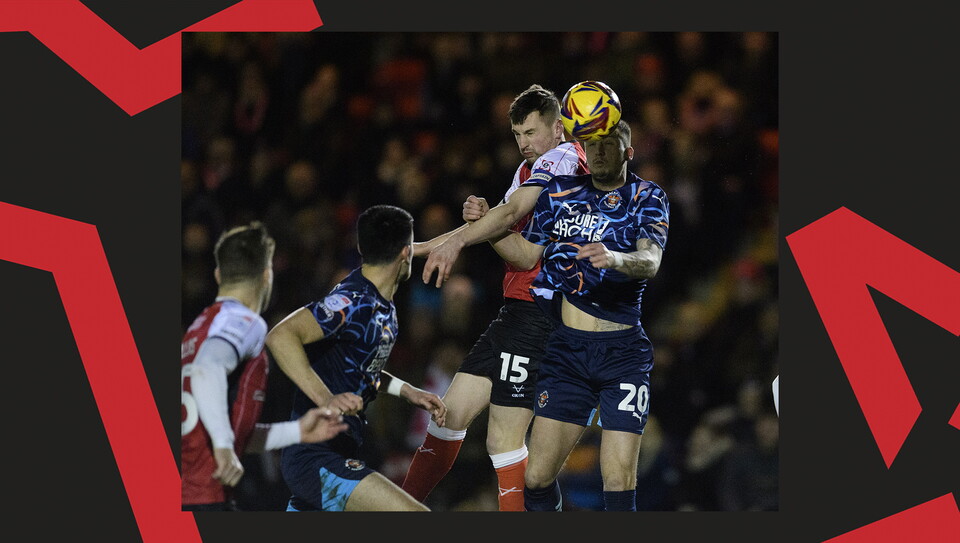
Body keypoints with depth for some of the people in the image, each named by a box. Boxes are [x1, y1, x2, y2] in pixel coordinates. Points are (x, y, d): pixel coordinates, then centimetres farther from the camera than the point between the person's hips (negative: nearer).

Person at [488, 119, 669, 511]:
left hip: (622, 351, -3)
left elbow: (650, 261, -15)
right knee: (537, 479, -3)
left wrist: (614, 258, -37)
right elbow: (528, 256, 18)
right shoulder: (560, 193, 13)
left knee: (619, 485, -13)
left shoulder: (647, 198, 2)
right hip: (566, 349, 3)